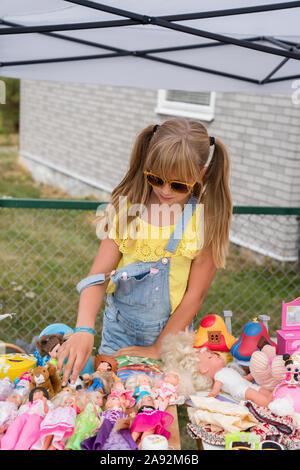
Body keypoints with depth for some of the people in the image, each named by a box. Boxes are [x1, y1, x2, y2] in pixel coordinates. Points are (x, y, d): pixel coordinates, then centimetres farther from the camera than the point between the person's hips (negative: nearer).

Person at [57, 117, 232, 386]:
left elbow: (196, 293, -12)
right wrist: (84, 330, -30)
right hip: (119, 330, 2)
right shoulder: (127, 206, -9)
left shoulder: (209, 217, -14)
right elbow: (99, 274, -15)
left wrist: (159, 349, -12)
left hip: (171, 334, -1)